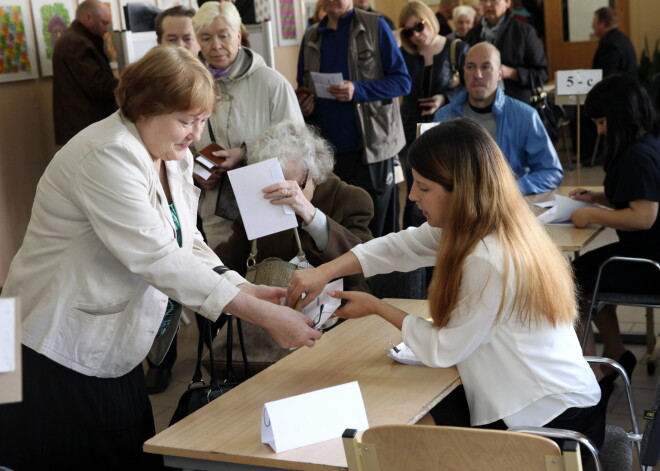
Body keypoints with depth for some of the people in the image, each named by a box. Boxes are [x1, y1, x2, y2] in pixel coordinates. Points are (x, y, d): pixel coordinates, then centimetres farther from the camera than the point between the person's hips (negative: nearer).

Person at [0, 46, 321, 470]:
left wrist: (247, 290, -14)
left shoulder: (176, 159, 5)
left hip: (114, 352, 8)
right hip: (63, 352, -8)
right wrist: (262, 314, -31)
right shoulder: (108, 156, -23)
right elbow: (157, 258, -30)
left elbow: (188, 245, 4)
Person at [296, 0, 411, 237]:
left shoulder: (375, 26, -1)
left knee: (375, 230, 2)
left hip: (370, 146, -4)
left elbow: (402, 80, -5)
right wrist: (302, 102, -3)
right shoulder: (311, 36, 13)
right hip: (325, 150, 4)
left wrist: (358, 90, -19)